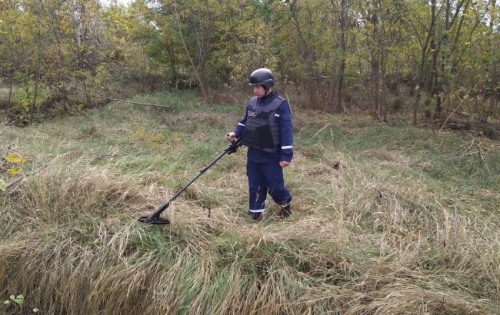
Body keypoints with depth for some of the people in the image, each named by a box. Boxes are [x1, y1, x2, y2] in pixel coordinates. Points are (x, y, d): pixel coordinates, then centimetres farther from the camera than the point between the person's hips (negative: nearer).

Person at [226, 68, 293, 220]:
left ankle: (285, 203, 33)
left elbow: (286, 131, -14)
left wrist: (286, 155, -18)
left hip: (271, 156, -5)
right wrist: (236, 133, -2)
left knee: (274, 186, 4)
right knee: (255, 185, 11)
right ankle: (256, 212, 24)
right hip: (253, 154, 5)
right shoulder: (252, 102, 5)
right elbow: (245, 122, 18)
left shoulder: (281, 105, -13)